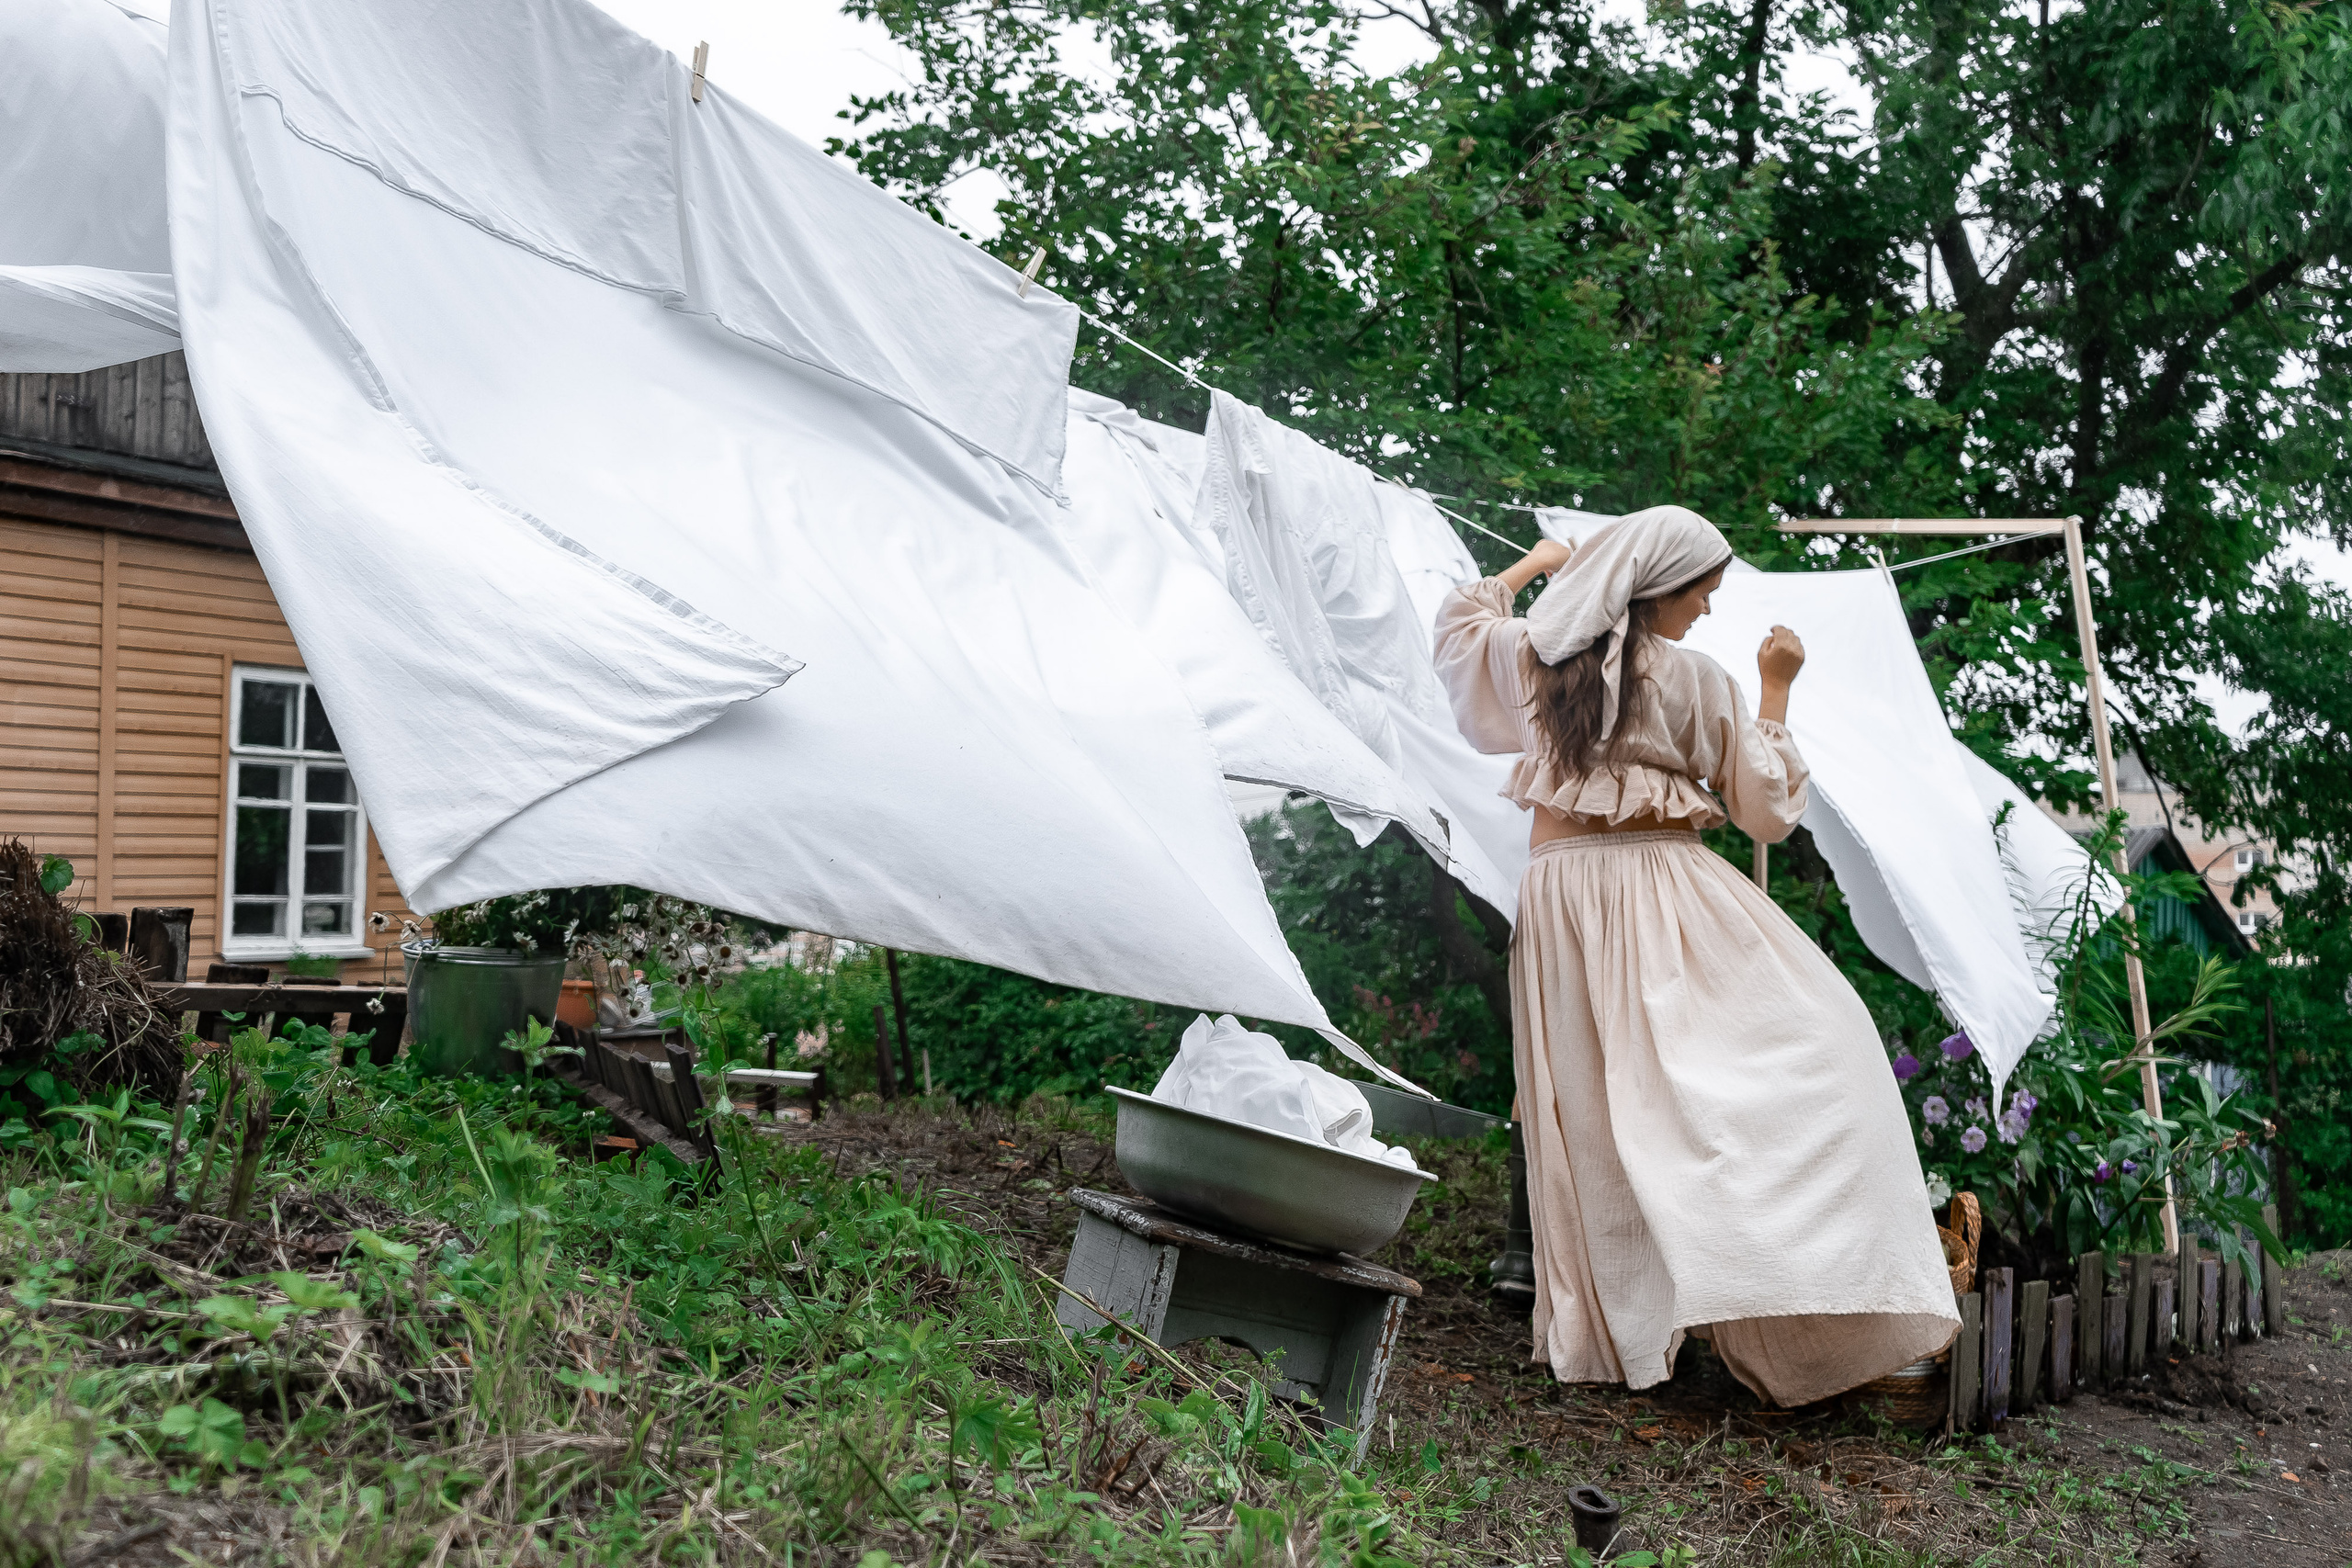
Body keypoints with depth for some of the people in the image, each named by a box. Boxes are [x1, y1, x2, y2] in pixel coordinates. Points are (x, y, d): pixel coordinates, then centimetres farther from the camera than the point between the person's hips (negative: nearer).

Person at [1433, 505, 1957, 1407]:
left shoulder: (1533, 658, 9)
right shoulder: (1693, 680, -2)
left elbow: (1461, 623, 33)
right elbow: (1769, 809, 5)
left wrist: (1531, 565, 45)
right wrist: (1774, 690, 13)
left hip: (1559, 890, 5)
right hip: (1659, 889, -5)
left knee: (1592, 1111, 7)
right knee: (1813, 1044, -3)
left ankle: (1607, 1331, 11)